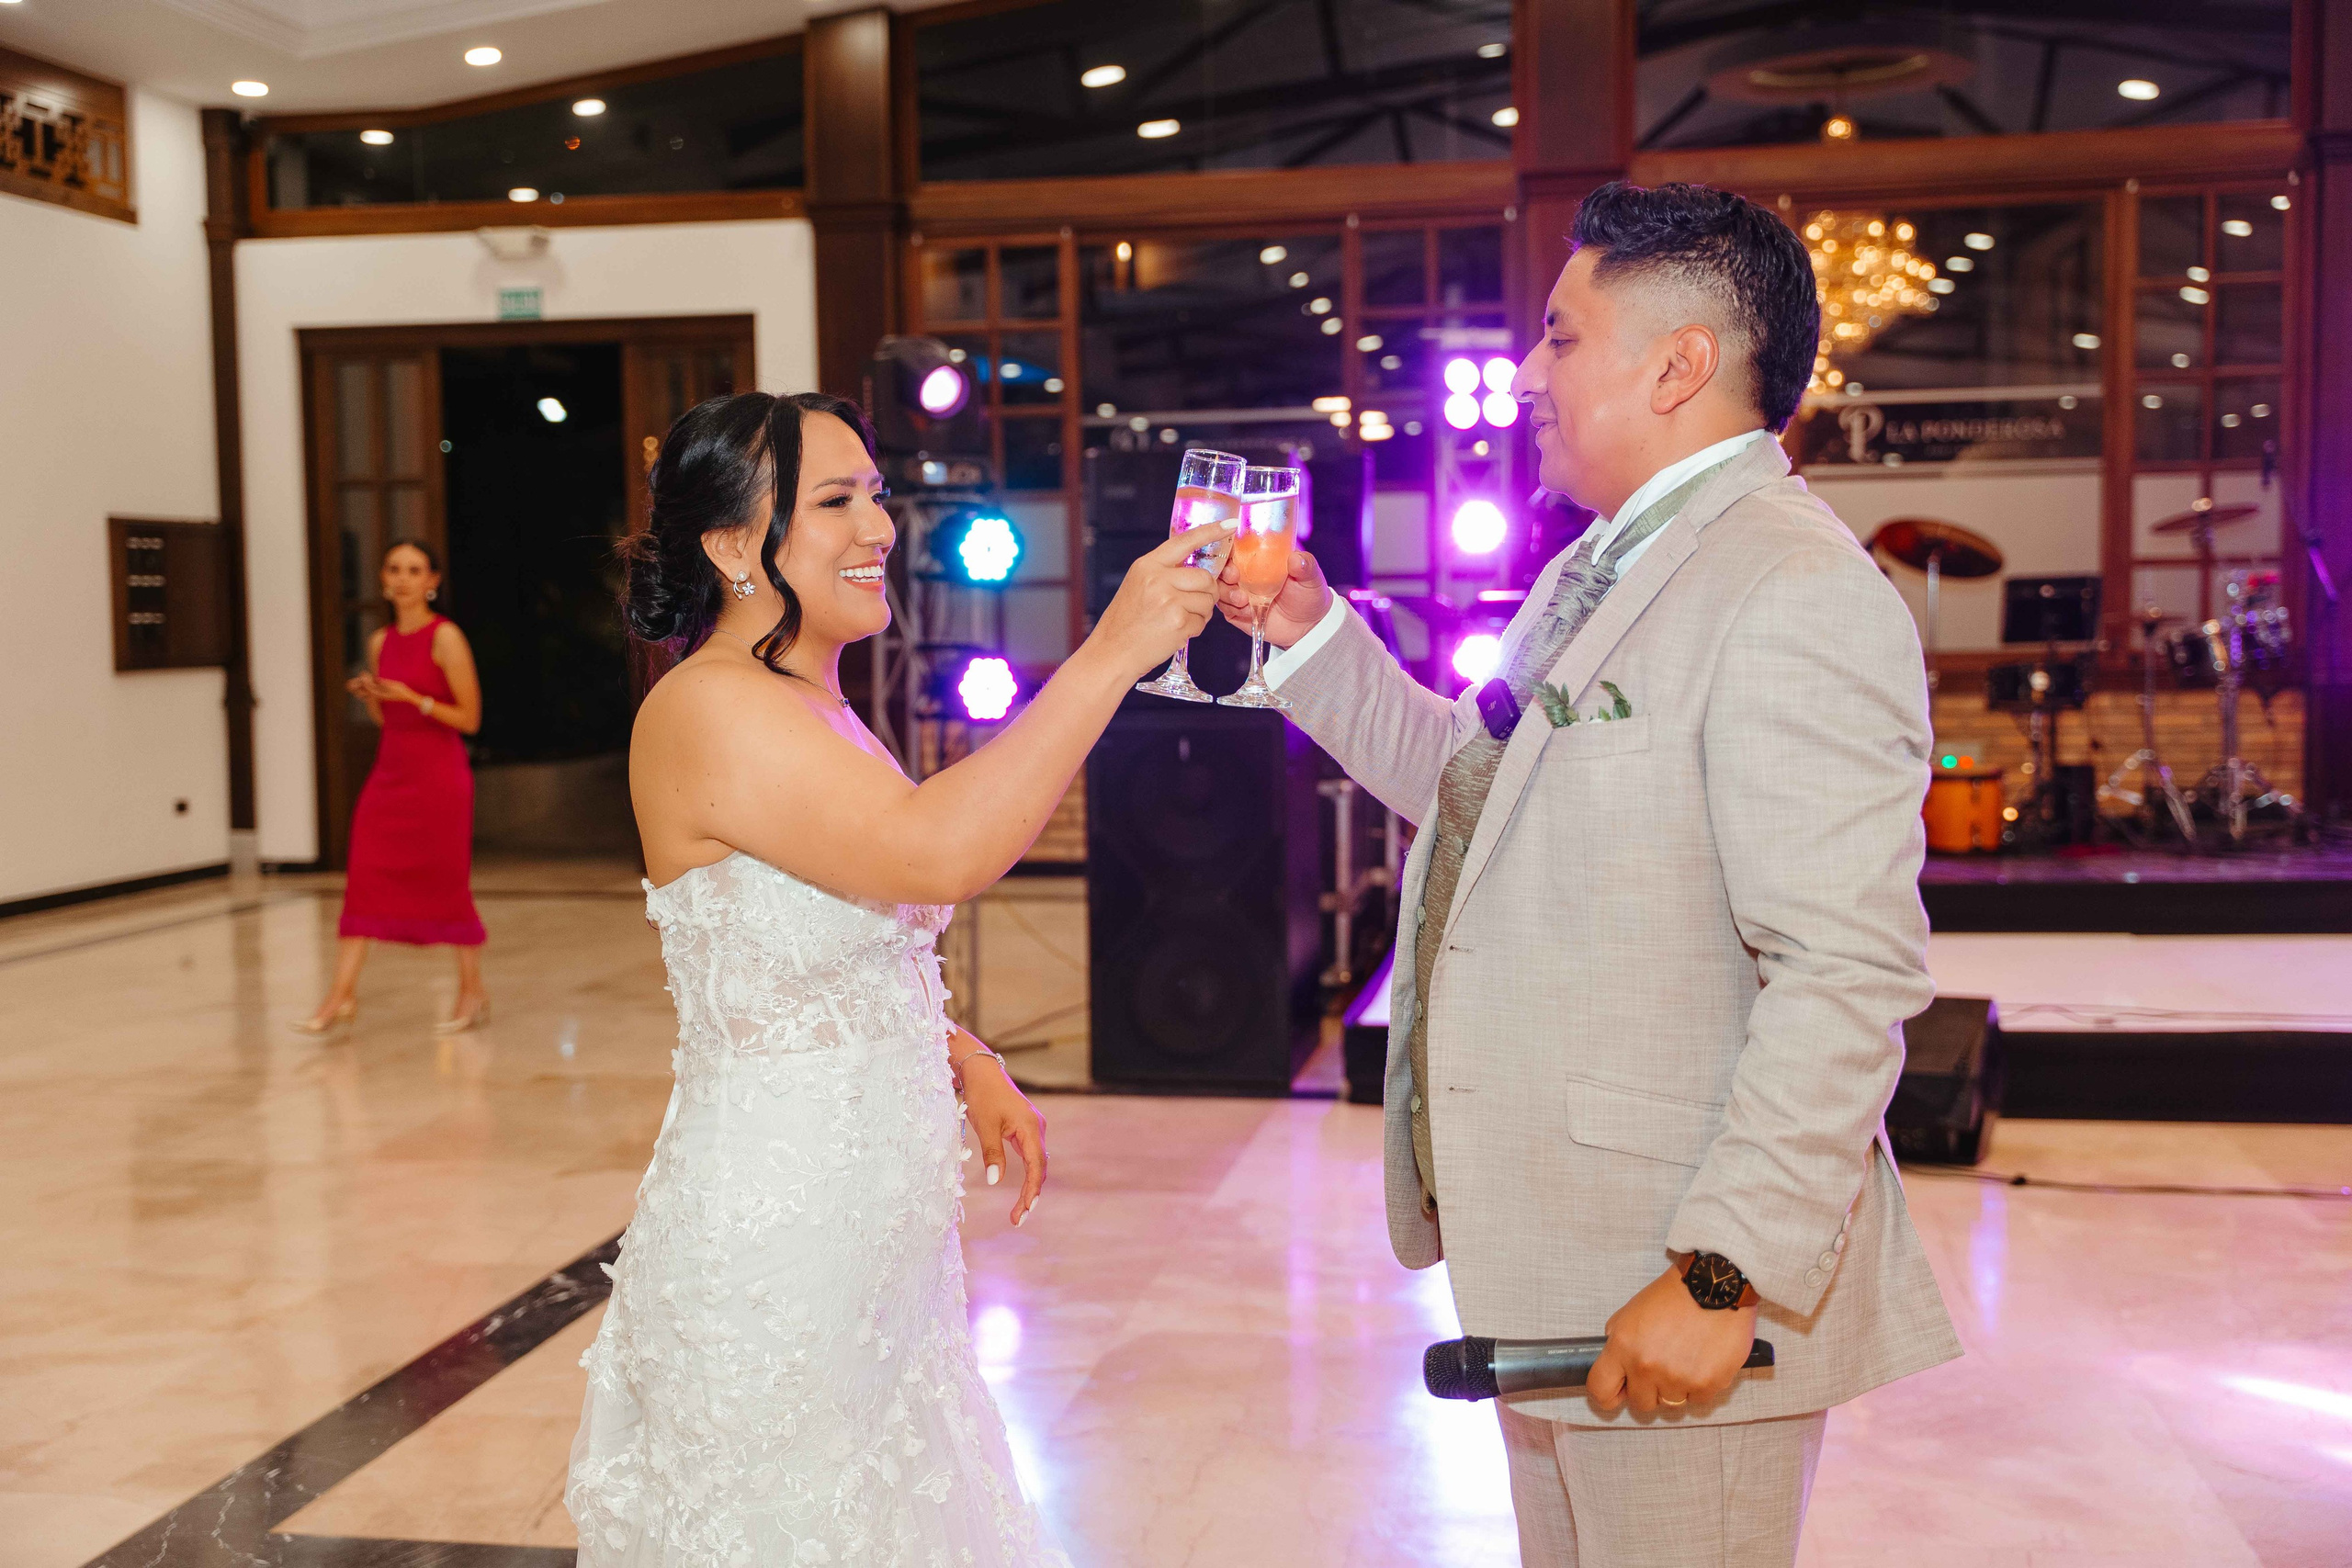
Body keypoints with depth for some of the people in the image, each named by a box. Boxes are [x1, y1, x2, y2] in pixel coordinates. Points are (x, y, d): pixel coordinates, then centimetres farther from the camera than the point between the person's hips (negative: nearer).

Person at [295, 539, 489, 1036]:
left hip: (438, 775, -6)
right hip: (390, 771, 6)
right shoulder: (380, 642, 10)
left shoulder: (445, 638, -9)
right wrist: (368, 696, -2)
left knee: (447, 882, 3)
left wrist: (412, 697, -19)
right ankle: (341, 996, 1)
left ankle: (472, 991, 18)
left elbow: (469, 717, -11)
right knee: (365, 878, -1)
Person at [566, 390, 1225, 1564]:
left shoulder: (815, 712, 11)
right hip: (768, 1244, -9)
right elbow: (936, 851, -33)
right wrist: (1110, 654, -29)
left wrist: (966, 1062, 5)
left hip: (870, 1230, 9)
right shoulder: (705, 709, -19)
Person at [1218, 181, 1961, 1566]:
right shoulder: (1591, 574, 14)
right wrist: (1314, 635, 15)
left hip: (1686, 1290, -10)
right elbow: (1467, 777, 24)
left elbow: (1850, 973, -26)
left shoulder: (1798, 596, -20)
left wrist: (1725, 1277, -27)